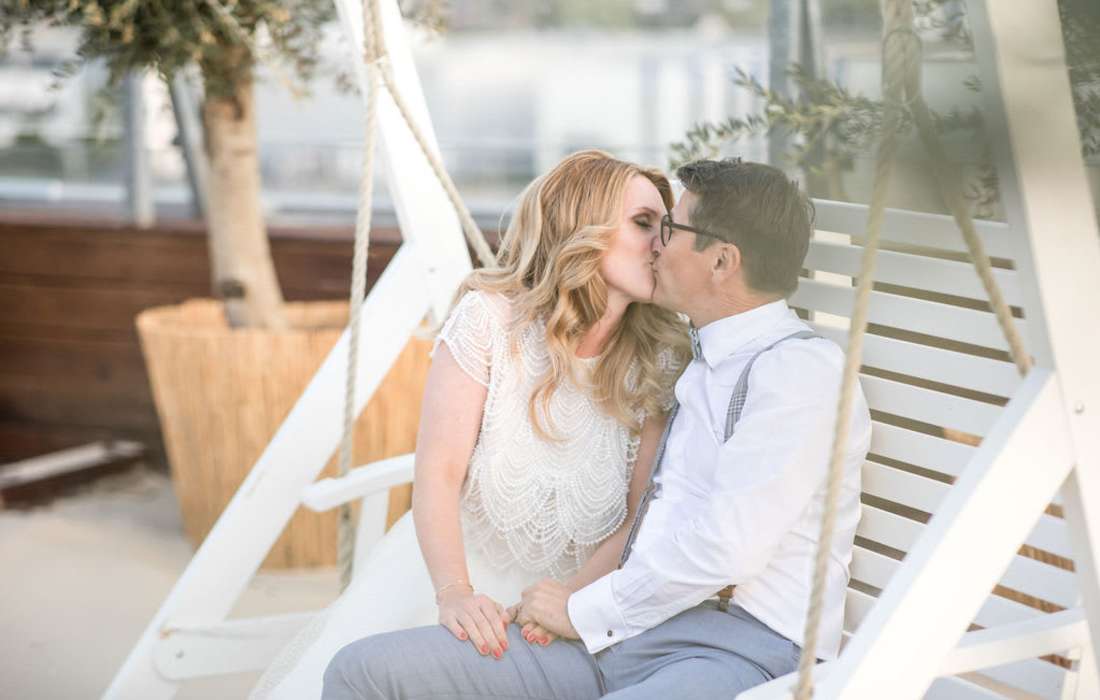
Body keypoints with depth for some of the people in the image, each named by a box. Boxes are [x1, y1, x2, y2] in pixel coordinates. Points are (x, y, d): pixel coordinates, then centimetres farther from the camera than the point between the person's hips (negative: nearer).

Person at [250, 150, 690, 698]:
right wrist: (453, 592, -29)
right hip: (450, 567, -1)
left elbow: (641, 519, -5)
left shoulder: (661, 363, -4)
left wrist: (573, 599, -22)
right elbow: (438, 472, -15)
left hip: (577, 591, 1)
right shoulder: (492, 318, -10)